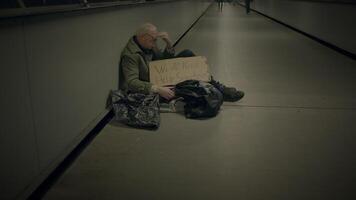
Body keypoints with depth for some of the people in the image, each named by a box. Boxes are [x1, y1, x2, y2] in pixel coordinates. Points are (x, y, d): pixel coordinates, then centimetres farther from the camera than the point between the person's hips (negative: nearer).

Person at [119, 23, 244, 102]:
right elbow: (132, 82, -32)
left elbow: (165, 61, 11)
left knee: (187, 54, -3)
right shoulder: (130, 55, -23)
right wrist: (158, 89, -43)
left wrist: (169, 44, -9)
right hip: (148, 90, -9)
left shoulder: (148, 46, 4)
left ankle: (213, 85, -3)